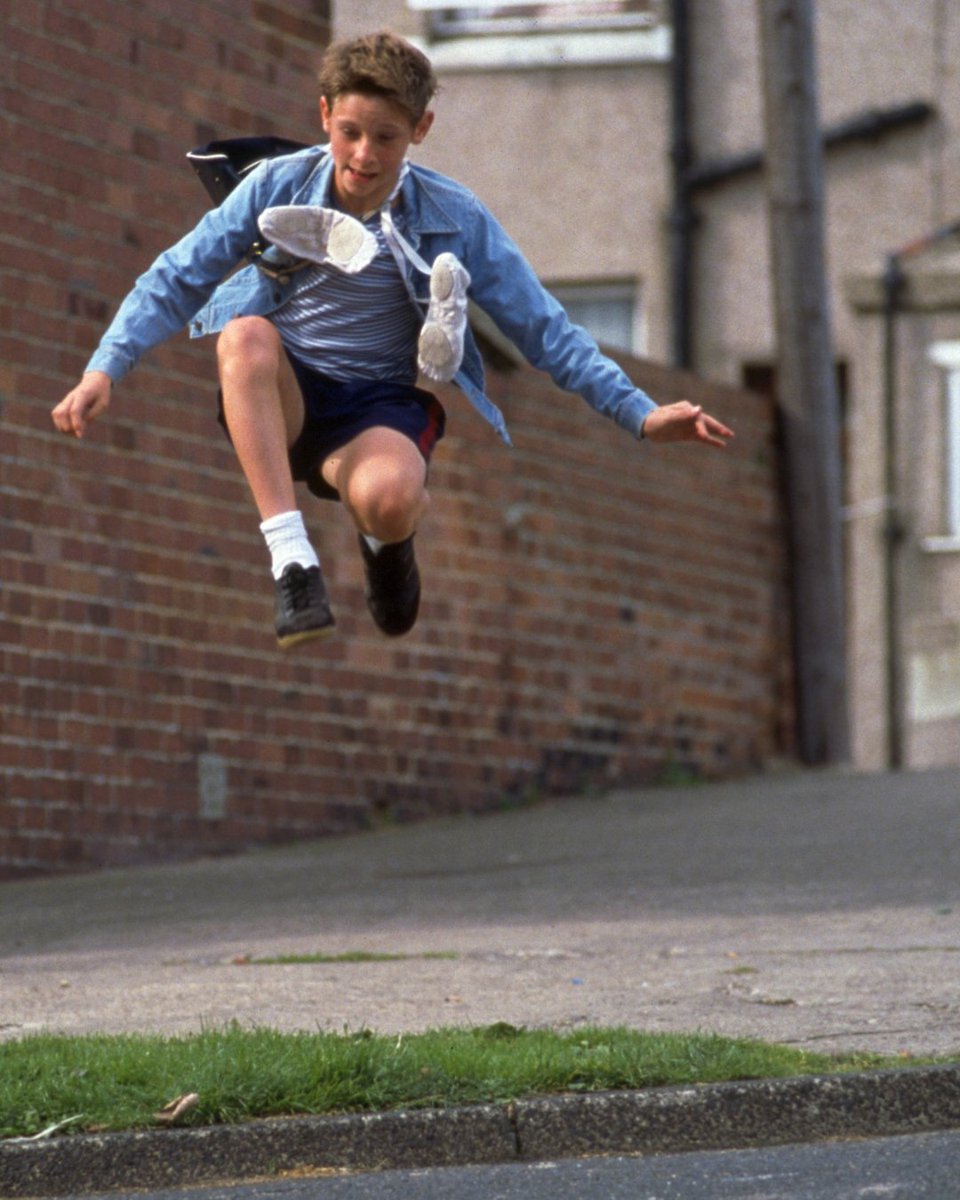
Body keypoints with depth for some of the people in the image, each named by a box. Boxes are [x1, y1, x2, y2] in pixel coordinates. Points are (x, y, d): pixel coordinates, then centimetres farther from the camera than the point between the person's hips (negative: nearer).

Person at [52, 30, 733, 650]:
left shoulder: (454, 219, 0)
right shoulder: (279, 187, 0)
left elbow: (543, 328, 4)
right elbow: (174, 281, 2)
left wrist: (640, 414, -4)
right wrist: (106, 370, -13)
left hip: (380, 406, -2)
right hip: (280, 398, 2)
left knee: (387, 497, -39)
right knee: (247, 333, -35)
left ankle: (388, 541, 4)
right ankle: (293, 562, -34)